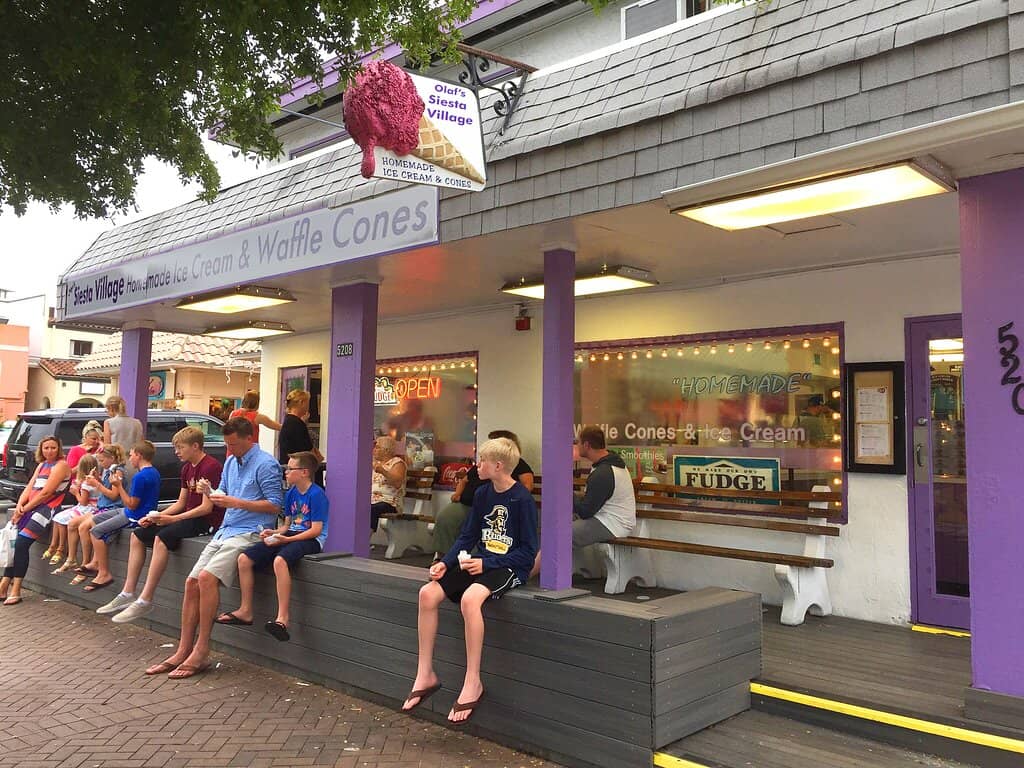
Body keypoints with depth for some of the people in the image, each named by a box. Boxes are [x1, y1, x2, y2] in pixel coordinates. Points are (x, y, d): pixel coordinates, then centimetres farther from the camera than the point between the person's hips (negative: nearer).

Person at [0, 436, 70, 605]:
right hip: (30, 507, 8)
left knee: (21, 544, -19)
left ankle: (15, 590, -16)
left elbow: (46, 493, -11)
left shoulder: (61, 465, -4)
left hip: (47, 508, -8)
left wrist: (25, 509, -9)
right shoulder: (41, 465, 22)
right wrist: (19, 505, -3)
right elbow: (29, 487, 14)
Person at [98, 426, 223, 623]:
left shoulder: (211, 467, -16)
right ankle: (128, 594, 4)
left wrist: (173, 519, -21)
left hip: (208, 520, -11)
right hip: (189, 516, 11)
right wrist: (156, 517, 2)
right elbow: (181, 503, 16)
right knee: (138, 535, 6)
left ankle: (145, 601, -28)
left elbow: (207, 507, -20)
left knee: (162, 537, -31)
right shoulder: (187, 468, 15)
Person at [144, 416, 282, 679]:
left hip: (249, 533, -9)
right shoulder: (230, 462, 16)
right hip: (225, 530, 9)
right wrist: (210, 492, 1)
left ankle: (201, 652, -16)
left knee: (207, 577, -24)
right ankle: (183, 651, 4)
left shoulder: (266, 464, -11)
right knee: (192, 582, -3)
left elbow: (275, 505, -15)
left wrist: (236, 502, -18)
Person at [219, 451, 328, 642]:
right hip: (289, 536, 9)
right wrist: (274, 533, -1)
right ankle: (245, 611, 5)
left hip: (311, 540, -9)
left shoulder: (316, 494, -11)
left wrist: (286, 539, -20)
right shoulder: (291, 493, 15)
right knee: (244, 558, -5)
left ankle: (282, 619, -38)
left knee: (280, 560, -39)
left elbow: (316, 530, -15)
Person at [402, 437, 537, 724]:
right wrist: (445, 563, -2)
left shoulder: (522, 499, -13)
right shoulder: (482, 494, 8)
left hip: (510, 568, -7)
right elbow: (468, 536, 14)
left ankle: (473, 682, -22)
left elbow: (527, 551, -12)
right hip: (480, 562, 8)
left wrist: (486, 564, -20)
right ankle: (425, 675, -2)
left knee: (470, 597, -36)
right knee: (427, 593, -12)